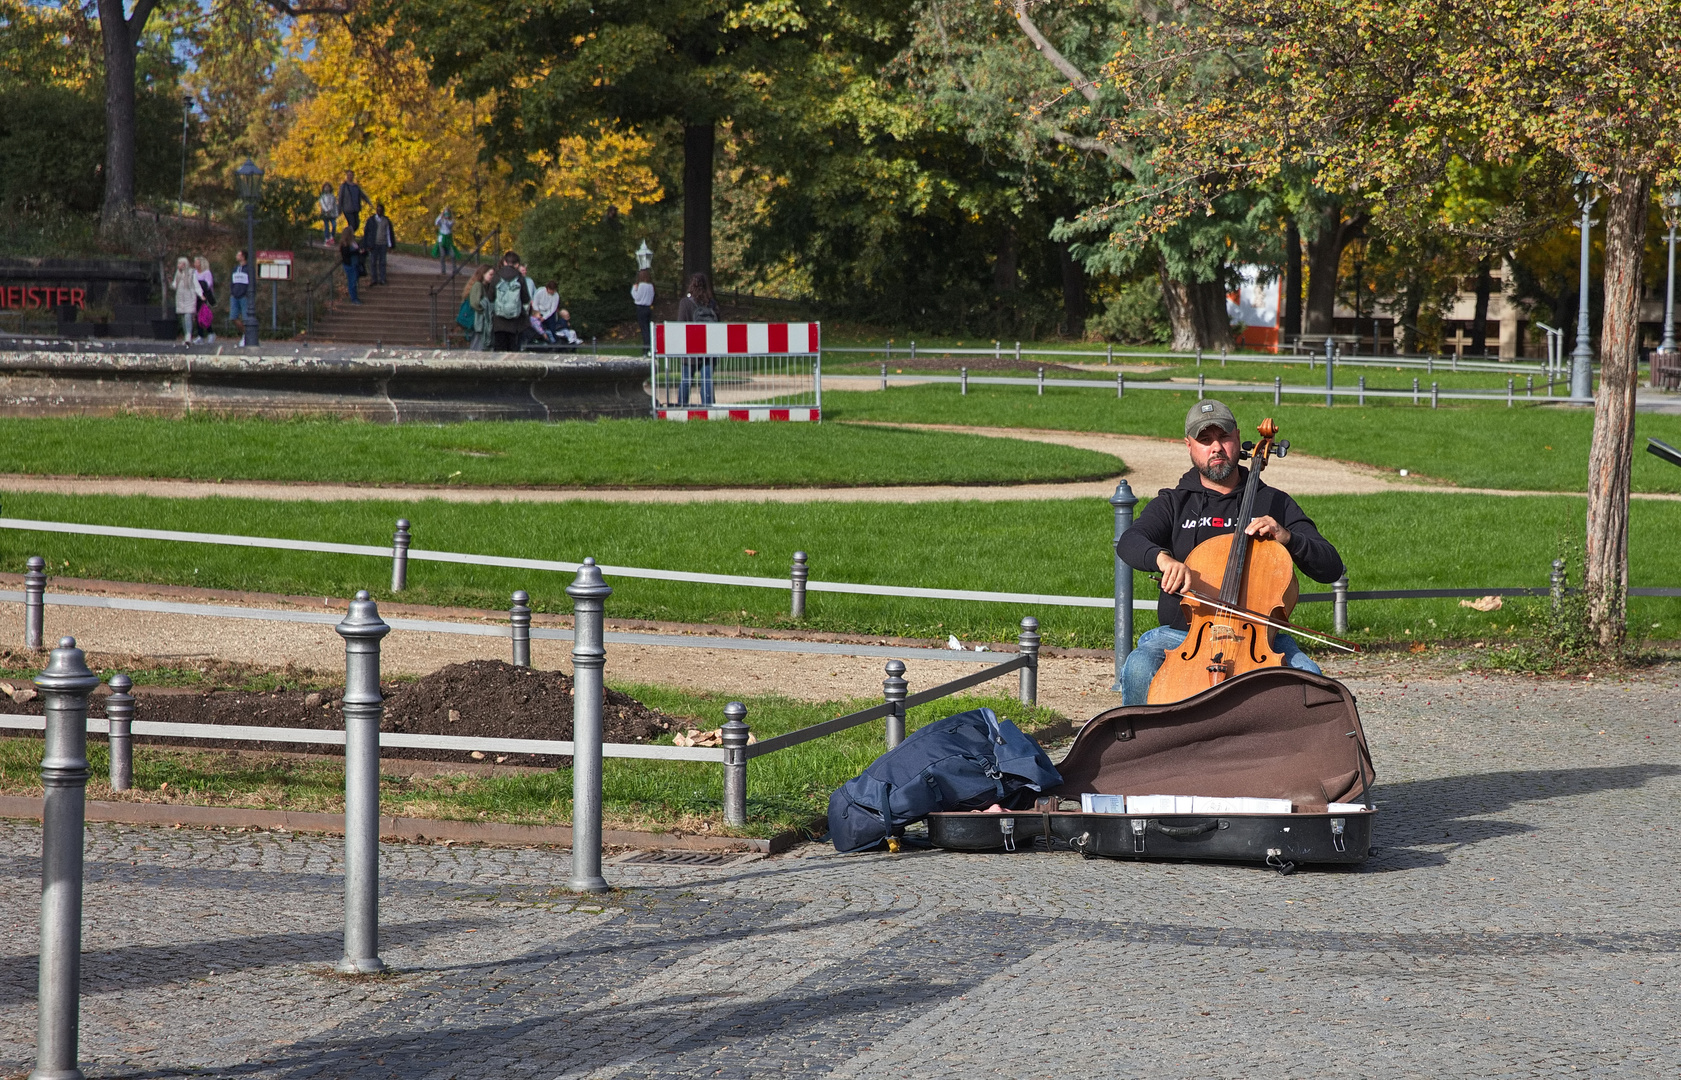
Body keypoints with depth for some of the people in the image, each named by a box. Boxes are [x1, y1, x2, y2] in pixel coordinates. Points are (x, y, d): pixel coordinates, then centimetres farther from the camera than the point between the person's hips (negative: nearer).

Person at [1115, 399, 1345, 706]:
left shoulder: (1274, 504, 14)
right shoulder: (1172, 504, 13)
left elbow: (1331, 568, 7)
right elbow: (1130, 542, -8)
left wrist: (1287, 539, -12)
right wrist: (1163, 558, -31)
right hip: (1182, 633, 0)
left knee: (1307, 677, -30)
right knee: (1139, 669, -31)